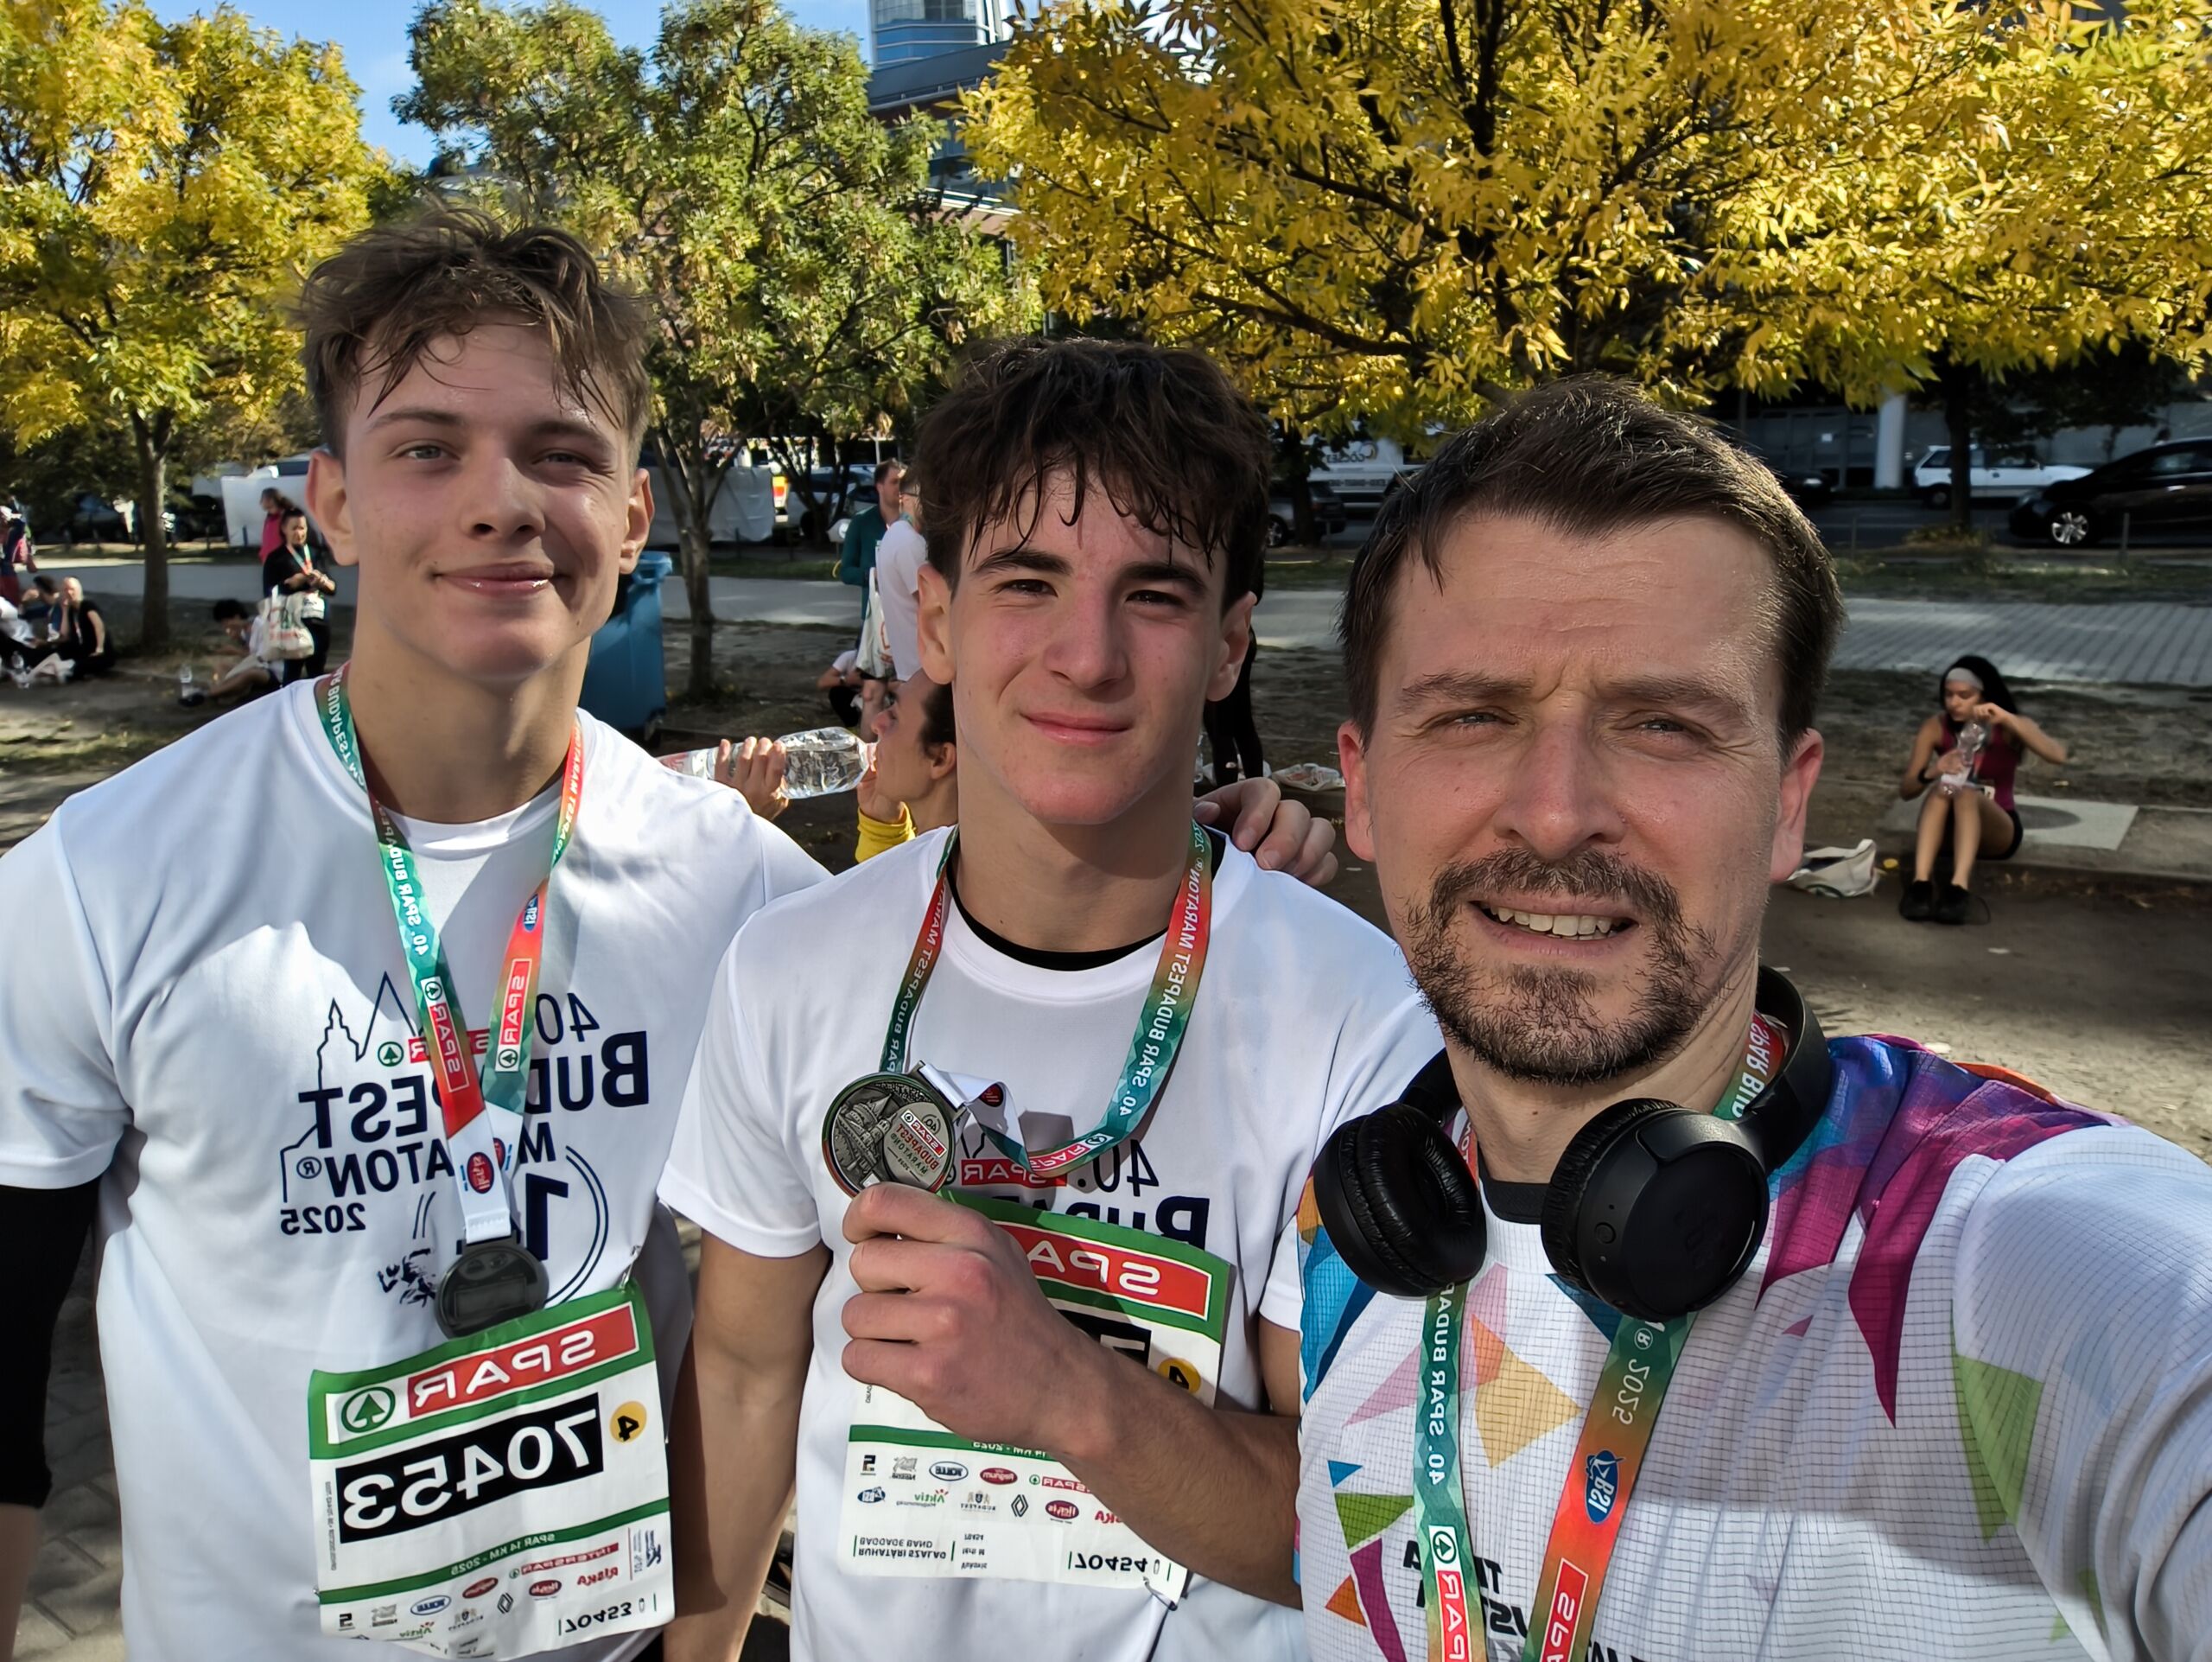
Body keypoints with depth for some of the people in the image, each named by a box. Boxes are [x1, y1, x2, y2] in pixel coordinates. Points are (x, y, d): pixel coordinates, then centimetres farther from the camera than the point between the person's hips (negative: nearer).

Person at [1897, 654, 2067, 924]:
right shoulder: (1936, 727, -4)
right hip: (1947, 829, 2)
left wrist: (2007, 719, -34)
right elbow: (1905, 790, -9)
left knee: (1967, 794, -34)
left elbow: (2058, 755, -26)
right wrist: (1931, 772, -31)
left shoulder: (2009, 728, -7)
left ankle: (1958, 888, -53)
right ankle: (1920, 883, -48)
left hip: (1997, 830, -1)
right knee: (1941, 790, -32)